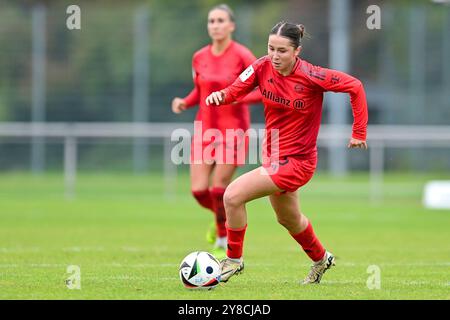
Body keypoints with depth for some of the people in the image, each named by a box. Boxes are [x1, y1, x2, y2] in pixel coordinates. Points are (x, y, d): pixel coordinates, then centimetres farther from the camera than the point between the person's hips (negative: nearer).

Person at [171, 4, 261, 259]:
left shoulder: (242, 56, -11)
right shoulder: (199, 58, 5)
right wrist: (184, 102, -1)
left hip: (233, 130, -5)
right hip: (205, 129, 5)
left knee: (218, 189, -10)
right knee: (199, 190, -5)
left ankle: (223, 243, 11)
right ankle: (222, 217, 30)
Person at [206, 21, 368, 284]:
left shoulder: (311, 76, -23)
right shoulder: (263, 67, -9)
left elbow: (355, 87, -15)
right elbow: (235, 90, -12)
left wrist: (359, 132, -14)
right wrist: (219, 96, -35)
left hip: (296, 161, -7)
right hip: (274, 155, 7)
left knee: (233, 196, -19)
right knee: (288, 219, 28)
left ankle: (234, 259, 2)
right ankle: (321, 258, 56)